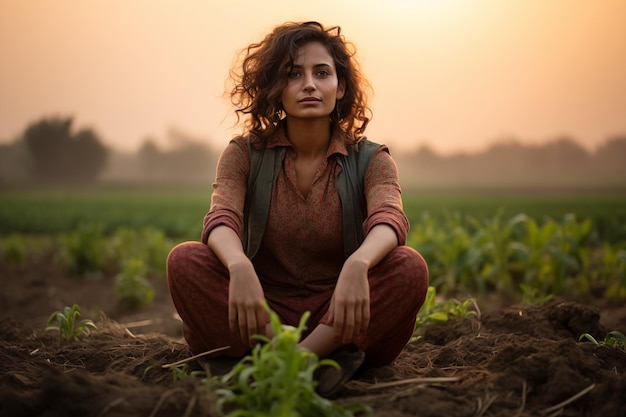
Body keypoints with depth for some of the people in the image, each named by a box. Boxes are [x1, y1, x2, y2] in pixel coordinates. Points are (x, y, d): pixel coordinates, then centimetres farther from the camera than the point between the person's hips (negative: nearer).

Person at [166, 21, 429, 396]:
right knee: (184, 261, -25)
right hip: (264, 315, 1)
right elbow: (222, 220, -18)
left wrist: (357, 265, -46)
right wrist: (240, 267, -42)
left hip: (338, 319, 0)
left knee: (410, 268, -28)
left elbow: (390, 220, -22)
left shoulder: (370, 160, 0)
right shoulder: (244, 154, 2)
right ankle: (321, 362, -32)